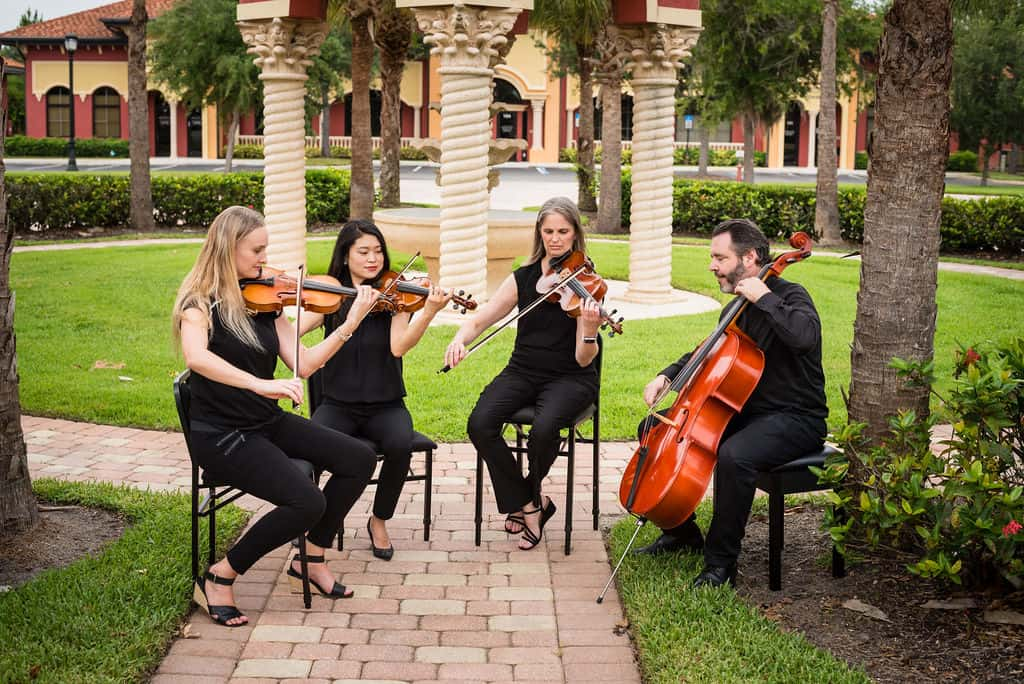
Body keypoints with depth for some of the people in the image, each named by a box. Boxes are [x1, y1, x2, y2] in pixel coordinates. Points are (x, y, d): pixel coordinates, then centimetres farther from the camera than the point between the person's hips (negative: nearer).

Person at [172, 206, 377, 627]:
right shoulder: (201, 302, -14)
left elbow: (303, 364, 0)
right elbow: (196, 357, -35)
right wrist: (259, 384, -45)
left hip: (268, 423, 7)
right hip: (221, 434, -7)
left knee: (359, 460, -2)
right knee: (307, 502, -24)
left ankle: (311, 559, 13)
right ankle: (219, 578, -7)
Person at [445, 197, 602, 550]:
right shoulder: (522, 278, 5)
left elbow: (583, 360, -13)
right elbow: (479, 320, 4)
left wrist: (589, 332, -35)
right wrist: (459, 339, -18)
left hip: (570, 378, -3)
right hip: (522, 372, 3)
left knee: (543, 428, -35)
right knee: (480, 424, -26)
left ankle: (527, 499, 0)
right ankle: (530, 505, -7)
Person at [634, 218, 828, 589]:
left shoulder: (790, 297, -14)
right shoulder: (739, 307, 10)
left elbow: (805, 336, -38)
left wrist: (764, 298, -27)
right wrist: (667, 376, 11)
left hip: (795, 419, -9)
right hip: (744, 411, 9)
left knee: (733, 455, -39)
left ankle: (720, 562, -21)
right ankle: (682, 532, 16)